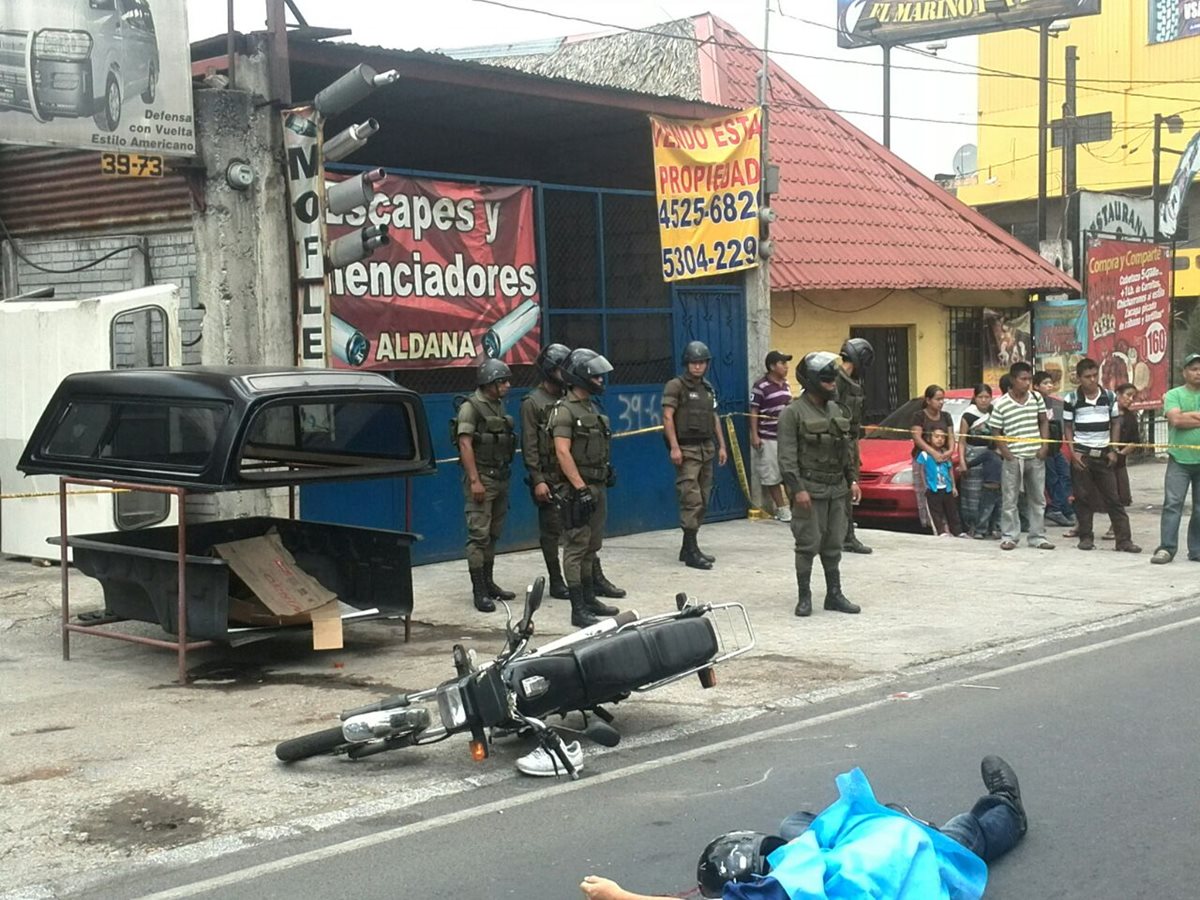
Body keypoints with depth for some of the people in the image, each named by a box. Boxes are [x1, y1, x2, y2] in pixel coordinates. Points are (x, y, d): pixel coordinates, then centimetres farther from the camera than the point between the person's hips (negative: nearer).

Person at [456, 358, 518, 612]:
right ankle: (479, 591, -7)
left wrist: (505, 477, 17)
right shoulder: (471, 407, -11)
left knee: (493, 534, 13)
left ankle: (488, 582, 21)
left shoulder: (499, 406, 14)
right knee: (479, 535, -7)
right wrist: (474, 480, -21)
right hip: (481, 478, -8)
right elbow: (465, 444, -16)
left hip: (500, 477, 8)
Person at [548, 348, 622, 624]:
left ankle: (590, 600, 25)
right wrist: (581, 489, -23)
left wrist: (607, 475, 20)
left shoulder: (592, 407, 15)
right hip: (577, 489, -9)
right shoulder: (565, 410, -13)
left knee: (592, 547, 15)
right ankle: (578, 610, -4)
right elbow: (563, 452, -20)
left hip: (597, 487, 9)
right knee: (576, 548, -6)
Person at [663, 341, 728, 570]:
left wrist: (721, 445, 16)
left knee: (702, 501, 9)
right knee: (692, 500, -12)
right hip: (686, 449, -8)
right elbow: (667, 417, -12)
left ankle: (688, 548, 17)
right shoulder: (675, 386, -7)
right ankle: (692, 552, -9)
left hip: (707, 448, 8)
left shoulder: (708, 388, 15)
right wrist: (674, 447, -20)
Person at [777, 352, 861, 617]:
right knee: (808, 545, -3)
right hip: (810, 489, -6)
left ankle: (834, 595, 19)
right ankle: (804, 597, 6)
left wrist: (853, 480, 12)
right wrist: (797, 489, -18)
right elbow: (787, 456, -13)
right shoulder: (793, 413, -9)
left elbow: (848, 449, 20)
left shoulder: (837, 410, 13)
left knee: (833, 545, 11)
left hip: (836, 489, 6)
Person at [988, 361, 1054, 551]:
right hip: (1013, 458, -4)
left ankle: (1037, 536, 18)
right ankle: (1009, 537, 9)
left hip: (1036, 457, 4)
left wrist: (1044, 446, 1)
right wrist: (1006, 453, -12)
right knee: (1010, 500, 1)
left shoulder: (1037, 398, 5)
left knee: (1038, 499, 10)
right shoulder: (1001, 404, -7)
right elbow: (995, 433, -3)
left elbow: (1043, 423, 13)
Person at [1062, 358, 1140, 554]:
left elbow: (1116, 424, 9)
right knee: (1083, 497, 3)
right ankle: (1085, 537, 12)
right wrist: (1073, 452, -8)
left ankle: (1124, 539, 1)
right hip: (1081, 455, -2)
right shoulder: (1072, 399, -4)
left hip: (1104, 454, 2)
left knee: (1113, 498, 1)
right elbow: (1068, 427, 1)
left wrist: (1113, 450, 2)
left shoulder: (1109, 397, 3)